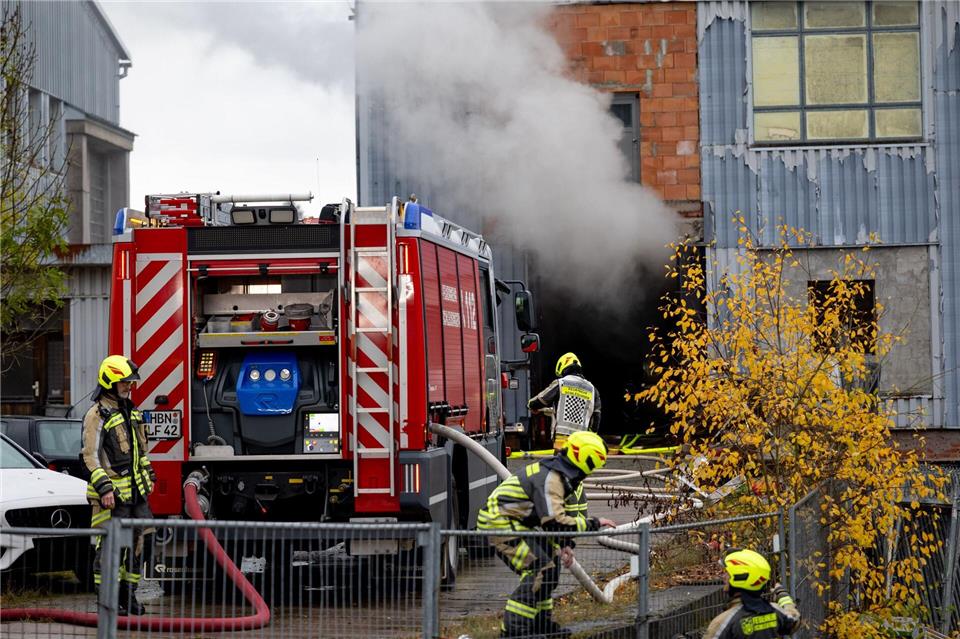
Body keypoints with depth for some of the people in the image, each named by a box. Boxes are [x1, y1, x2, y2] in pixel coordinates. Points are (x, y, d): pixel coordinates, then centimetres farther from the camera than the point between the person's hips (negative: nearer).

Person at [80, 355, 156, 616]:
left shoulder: (130, 412, 16)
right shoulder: (97, 415, -10)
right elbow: (90, 455, -15)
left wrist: (148, 475, 21)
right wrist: (104, 488, -21)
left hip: (135, 491, 8)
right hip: (112, 494, -8)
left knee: (136, 543, 9)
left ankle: (128, 595, 18)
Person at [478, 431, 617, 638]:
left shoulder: (561, 475, 12)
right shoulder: (550, 479, -22)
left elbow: (553, 514, 21)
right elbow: (554, 522, -29)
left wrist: (563, 546, 10)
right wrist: (593, 523, -20)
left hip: (512, 521, 11)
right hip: (500, 523, -11)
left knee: (552, 562, 17)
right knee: (541, 570, -18)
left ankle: (541, 622, 23)